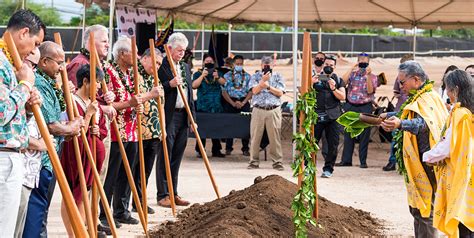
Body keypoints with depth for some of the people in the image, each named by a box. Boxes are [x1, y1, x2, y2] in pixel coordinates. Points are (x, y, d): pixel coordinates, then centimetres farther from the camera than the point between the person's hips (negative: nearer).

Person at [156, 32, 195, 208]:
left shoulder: (185, 67, 18)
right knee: (165, 156, -3)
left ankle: (173, 193, 15)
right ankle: (162, 195, 0)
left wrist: (192, 117, 15)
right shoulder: (161, 66, -6)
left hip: (183, 116, 7)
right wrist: (170, 84, -24)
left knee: (177, 156, 10)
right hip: (167, 116, -7)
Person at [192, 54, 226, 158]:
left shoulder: (217, 73, 16)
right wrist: (202, 75, -17)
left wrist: (218, 77, -18)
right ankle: (199, 150, -1)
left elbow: (224, 82, 1)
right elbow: (194, 85, -9)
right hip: (203, 105, -3)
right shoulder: (198, 74, 7)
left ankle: (216, 150, 9)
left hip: (216, 105, 3)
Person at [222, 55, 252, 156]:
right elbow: (224, 92, 1)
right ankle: (228, 148, 8)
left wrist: (243, 102, -9)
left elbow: (251, 91, 3)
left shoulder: (247, 76, 9)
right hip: (230, 103, 0)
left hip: (244, 102, 1)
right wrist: (233, 103, -8)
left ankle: (245, 148, 5)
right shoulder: (227, 76, 6)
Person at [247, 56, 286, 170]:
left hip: (274, 110, -1)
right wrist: (263, 80, -12)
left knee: (275, 137, -2)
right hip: (258, 110, 1)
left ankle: (277, 162, 2)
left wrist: (268, 86, -9)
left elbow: (280, 93, 1)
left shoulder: (278, 76, 11)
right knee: (255, 137, 1)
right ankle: (254, 161, 9)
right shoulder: (255, 76, 11)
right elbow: (254, 91, -3)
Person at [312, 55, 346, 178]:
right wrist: (311, 83, -14)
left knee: (333, 144, 0)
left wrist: (334, 89, -14)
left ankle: (328, 169, 8)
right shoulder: (316, 78, 12)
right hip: (317, 115, -1)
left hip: (333, 117, 1)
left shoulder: (338, 80, 13)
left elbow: (343, 97, 3)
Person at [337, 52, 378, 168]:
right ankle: (346, 160, 10)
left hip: (365, 107, -2)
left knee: (364, 135, -1)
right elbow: (343, 82, -8)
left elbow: (370, 91, -9)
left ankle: (363, 161, 4)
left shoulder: (372, 76, 5)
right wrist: (352, 69, -10)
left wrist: (368, 75, -16)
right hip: (350, 106, 2)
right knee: (348, 134, 5)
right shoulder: (352, 74, 10)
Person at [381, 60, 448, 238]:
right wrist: (389, 115, 41)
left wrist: (400, 124, -57)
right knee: (417, 208, 16)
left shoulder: (427, 99, -19)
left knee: (424, 211, -7)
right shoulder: (419, 98, 15)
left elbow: (424, 123, -40)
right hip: (418, 164, 11)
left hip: (426, 163, -11)